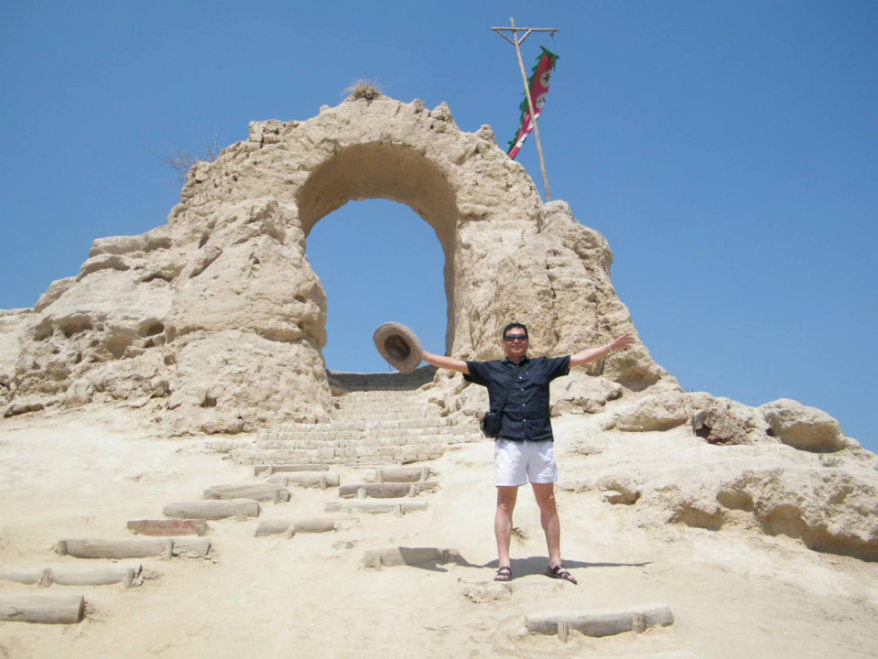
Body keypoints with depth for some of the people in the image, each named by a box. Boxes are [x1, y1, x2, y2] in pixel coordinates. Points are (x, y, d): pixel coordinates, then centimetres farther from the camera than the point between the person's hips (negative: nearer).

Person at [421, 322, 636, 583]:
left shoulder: (543, 365, 16)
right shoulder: (490, 369, 14)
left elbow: (580, 358, 17)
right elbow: (455, 364, 9)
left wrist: (612, 346, 15)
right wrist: (421, 355, 3)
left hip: (541, 442, 2)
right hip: (508, 443, -1)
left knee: (548, 501, 4)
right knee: (505, 504, -3)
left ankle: (555, 562, 11)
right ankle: (504, 564, 1)